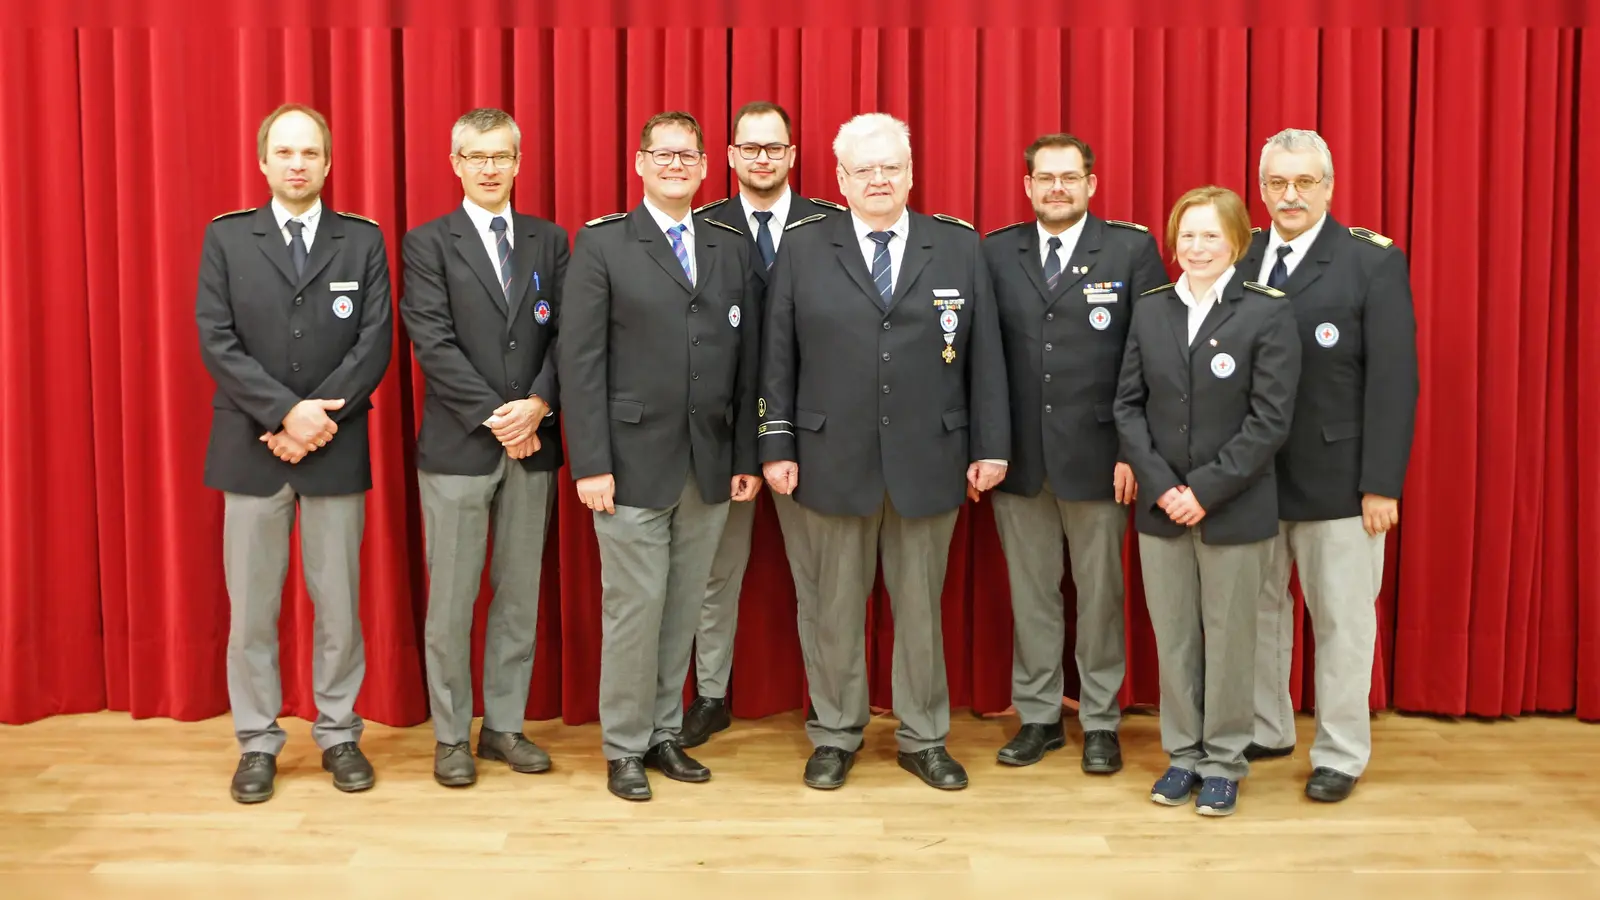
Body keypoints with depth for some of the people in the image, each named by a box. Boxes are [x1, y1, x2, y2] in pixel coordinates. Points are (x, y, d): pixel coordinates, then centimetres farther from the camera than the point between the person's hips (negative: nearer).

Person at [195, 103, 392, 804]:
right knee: (251, 609, 6)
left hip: (337, 450, 0)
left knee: (339, 604, 7)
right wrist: (286, 412, -15)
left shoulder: (363, 240, 5)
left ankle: (338, 735, 20)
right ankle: (257, 743, 19)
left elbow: (375, 343, -4)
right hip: (252, 449, 0)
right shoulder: (225, 238, 4)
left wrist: (320, 419, -14)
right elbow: (216, 342, -5)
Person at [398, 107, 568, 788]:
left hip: (532, 444, 3)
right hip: (457, 446, -3)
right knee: (452, 598, 3)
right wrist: (493, 416, -16)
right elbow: (434, 344, -9)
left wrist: (538, 405, -13)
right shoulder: (428, 243, 0)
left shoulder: (549, 240, 10)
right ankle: (451, 735, 16)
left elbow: (565, 334, 2)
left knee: (519, 593, 10)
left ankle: (505, 725, 22)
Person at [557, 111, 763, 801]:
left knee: (684, 608, 11)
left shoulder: (733, 249, 11)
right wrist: (590, 463, -12)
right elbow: (580, 360, -6)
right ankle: (625, 749, 16)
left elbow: (747, 361, 10)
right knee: (634, 607, 1)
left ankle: (664, 735, 25)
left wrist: (746, 456, 5)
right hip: (635, 463, -4)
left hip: (710, 466, 4)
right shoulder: (602, 244, 0)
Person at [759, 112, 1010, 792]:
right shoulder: (802, 250, 4)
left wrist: (991, 447, 0)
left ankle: (923, 739, 24)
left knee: (921, 608, 10)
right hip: (834, 461, 0)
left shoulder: (959, 247, 5)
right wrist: (777, 446, -1)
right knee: (836, 608, 9)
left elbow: (984, 356, 4)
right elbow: (778, 359, 3)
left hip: (929, 461, 1)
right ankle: (835, 736, 24)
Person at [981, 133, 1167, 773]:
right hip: (1017, 453, 2)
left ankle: (1100, 721, 21)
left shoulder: (1132, 249, 0)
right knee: (1030, 592, 11)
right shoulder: (995, 253, 6)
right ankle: (1038, 716, 24)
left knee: (1100, 592, 8)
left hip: (1096, 454, -2)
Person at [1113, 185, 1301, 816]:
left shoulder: (1268, 313, -6)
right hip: (1160, 508, 3)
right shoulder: (1150, 310, 5)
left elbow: (1270, 419, -11)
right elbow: (1128, 405, 4)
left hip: (1234, 510, -3)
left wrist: (1206, 489, -15)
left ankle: (1223, 762, 22)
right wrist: (1160, 486, -9)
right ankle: (1183, 754, 25)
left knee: (1228, 640, 7)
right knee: (1172, 638, 10)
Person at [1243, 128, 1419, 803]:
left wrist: (1382, 484, -13)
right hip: (1249, 475, 4)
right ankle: (1266, 730, 31)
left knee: (1340, 619, 6)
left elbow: (1393, 381, -9)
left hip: (1336, 479, -4)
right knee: (1257, 609, 14)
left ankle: (1340, 755, 20)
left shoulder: (1373, 264, -6)